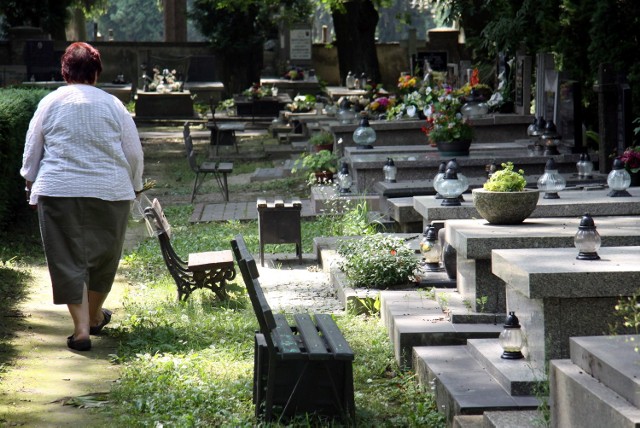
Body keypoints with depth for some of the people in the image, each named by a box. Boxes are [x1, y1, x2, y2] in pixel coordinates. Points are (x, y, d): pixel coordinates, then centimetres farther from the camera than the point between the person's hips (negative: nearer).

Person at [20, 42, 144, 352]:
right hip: (109, 192, 1)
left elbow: (31, 151, 8)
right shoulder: (113, 105, 2)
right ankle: (95, 316, 34)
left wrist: (31, 182, 24)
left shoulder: (49, 103, 1)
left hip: (58, 192, -1)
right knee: (103, 255, 18)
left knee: (68, 259, 4)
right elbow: (134, 154, 6)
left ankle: (81, 328, -4)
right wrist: (134, 186, 21)